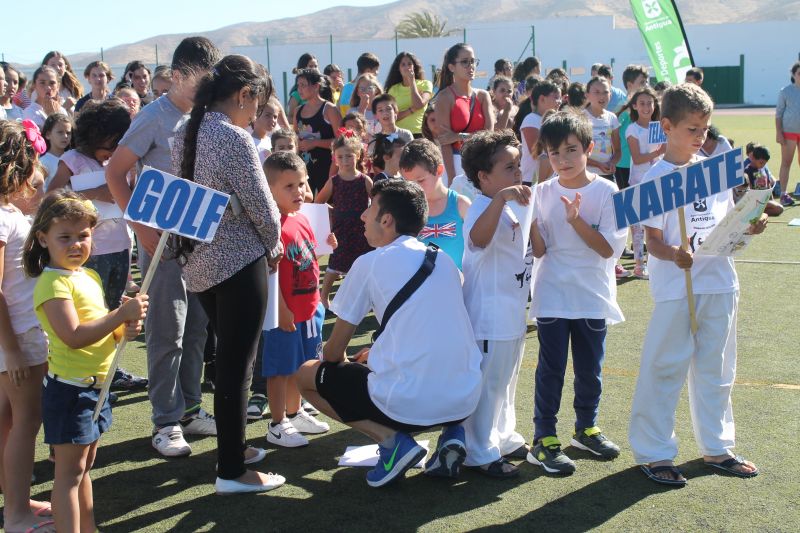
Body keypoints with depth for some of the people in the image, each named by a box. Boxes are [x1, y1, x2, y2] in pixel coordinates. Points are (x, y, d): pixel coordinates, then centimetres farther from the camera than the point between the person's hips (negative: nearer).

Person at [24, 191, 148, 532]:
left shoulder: (90, 277, 10)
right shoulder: (53, 284, -18)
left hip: (96, 385, 9)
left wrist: (123, 331, -2)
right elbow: (74, 336, -28)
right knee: (70, 471, -3)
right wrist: (121, 314, -27)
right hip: (69, 388, -9)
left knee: (85, 467, 18)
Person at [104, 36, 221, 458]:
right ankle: (166, 423, 7)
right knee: (168, 333, -2)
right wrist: (142, 228, -16)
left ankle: (189, 409, 25)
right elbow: (115, 173, -12)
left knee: (197, 328, 12)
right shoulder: (156, 117, -11)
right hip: (164, 239, -6)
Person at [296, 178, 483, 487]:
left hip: (407, 404, -6)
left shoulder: (370, 263, -3)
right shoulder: (443, 259, 13)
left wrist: (329, 356, 27)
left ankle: (390, 440, -1)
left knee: (306, 376, 15)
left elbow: (334, 352, 5)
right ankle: (450, 431, 11)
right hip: (466, 402, 6)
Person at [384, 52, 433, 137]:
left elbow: (419, 105, -10)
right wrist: (412, 110, -11)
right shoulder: (394, 89, 12)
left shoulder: (425, 84, 8)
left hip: (419, 134, -1)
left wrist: (412, 81, 0)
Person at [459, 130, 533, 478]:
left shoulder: (512, 210, 11)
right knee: (487, 384, -1)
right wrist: (501, 198, -57)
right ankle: (481, 454, 10)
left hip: (513, 315, 10)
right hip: (489, 317, -10)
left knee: (506, 381, 22)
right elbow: (478, 237, -48)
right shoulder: (484, 210, -22)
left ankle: (504, 438, 37)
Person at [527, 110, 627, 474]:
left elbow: (609, 248, -10)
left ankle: (586, 428, 32)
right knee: (551, 368, 2)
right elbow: (539, 250, -3)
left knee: (590, 368, 13)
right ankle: (544, 439, 10)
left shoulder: (606, 192, -5)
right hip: (552, 297, 0)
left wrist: (576, 220, -20)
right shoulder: (543, 193, 0)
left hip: (593, 297, 1)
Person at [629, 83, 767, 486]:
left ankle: (715, 447, 28)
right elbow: (653, 241, -11)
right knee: (664, 369, 1)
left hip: (720, 282, 6)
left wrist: (750, 226, -3)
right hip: (676, 287, -6)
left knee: (715, 368, 15)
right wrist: (674, 255, -30)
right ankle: (654, 453, 11)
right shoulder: (657, 177, -8)